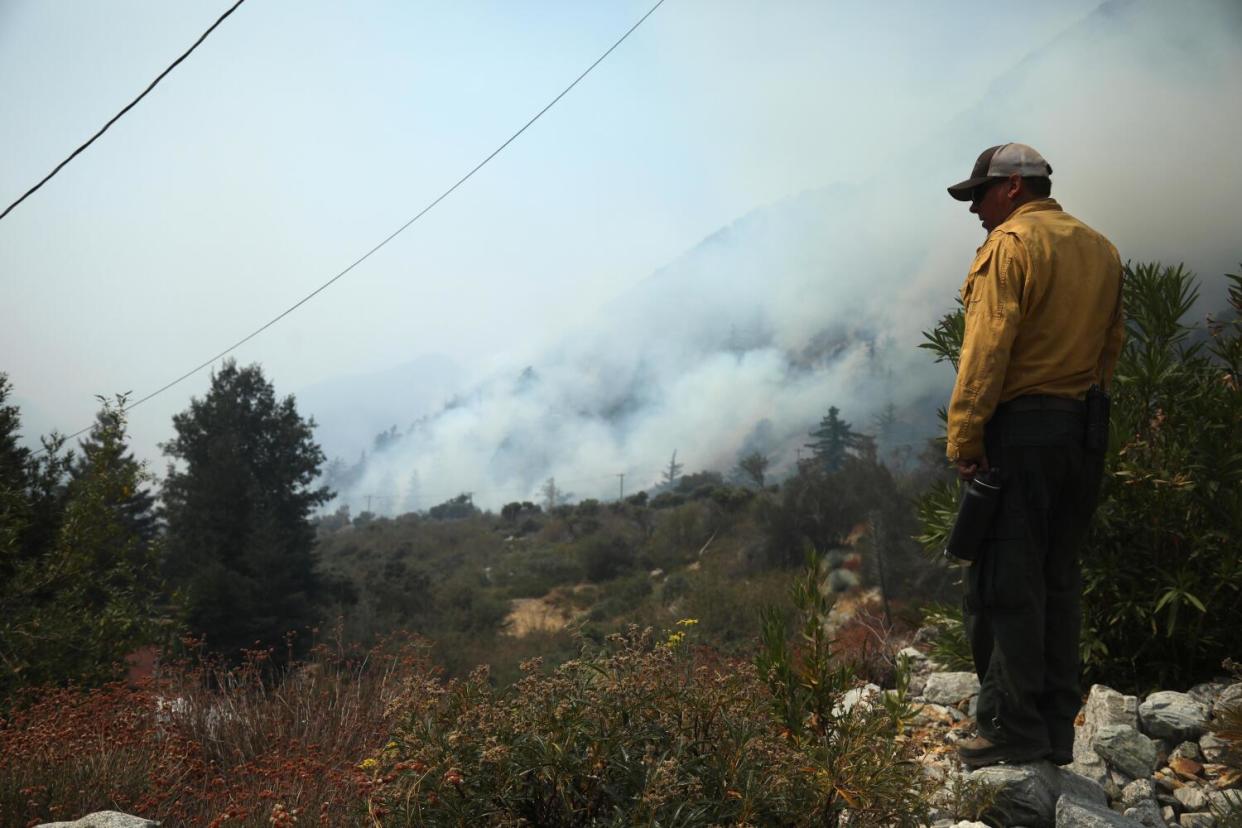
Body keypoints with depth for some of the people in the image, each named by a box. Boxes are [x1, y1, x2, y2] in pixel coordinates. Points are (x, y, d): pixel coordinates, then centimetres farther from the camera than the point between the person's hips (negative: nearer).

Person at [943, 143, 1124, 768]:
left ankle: (1012, 729, 2)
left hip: (1020, 429, -8)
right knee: (1059, 581, 13)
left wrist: (964, 439, -13)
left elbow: (987, 350, -15)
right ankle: (1056, 730, 19)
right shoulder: (1101, 250, 16)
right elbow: (1112, 345, 16)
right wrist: (1085, 406, 17)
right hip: (1084, 433, 8)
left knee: (1002, 585, -2)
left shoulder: (1010, 244, -8)